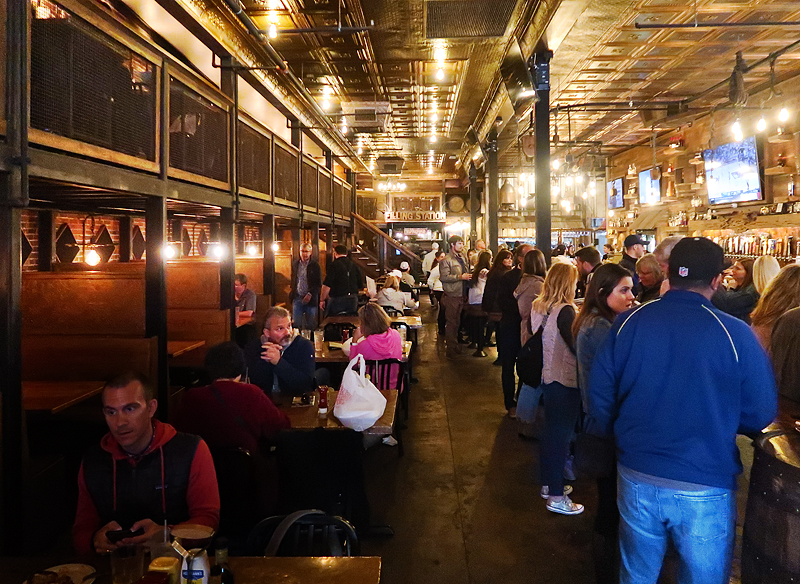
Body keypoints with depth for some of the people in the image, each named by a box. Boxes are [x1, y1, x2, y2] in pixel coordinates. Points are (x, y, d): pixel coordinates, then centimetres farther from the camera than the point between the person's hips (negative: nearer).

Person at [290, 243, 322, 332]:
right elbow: (293, 280, 16)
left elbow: (319, 284, -3)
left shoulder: (315, 265, -2)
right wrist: (292, 294, 5)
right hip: (297, 298, 3)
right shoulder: (295, 264, 9)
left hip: (310, 299, -3)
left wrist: (310, 294, -14)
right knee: (296, 324, 1)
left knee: (311, 325, 3)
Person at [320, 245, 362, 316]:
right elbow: (360, 286, 13)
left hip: (337, 300, -6)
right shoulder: (355, 265, 9)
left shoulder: (334, 265, -9)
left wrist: (322, 300, -6)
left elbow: (327, 285, -14)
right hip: (353, 301, 6)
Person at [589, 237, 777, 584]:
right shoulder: (735, 334, -14)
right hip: (705, 489, -2)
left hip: (636, 480, 2)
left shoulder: (628, 323, -7)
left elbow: (599, 397, -2)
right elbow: (761, 415, -6)